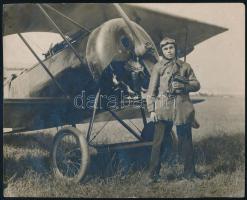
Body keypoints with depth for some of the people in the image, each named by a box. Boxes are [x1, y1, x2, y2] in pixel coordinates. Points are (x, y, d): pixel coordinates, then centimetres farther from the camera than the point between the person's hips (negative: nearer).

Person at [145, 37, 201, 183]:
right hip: (163, 110, -2)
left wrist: (184, 85, -7)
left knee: (186, 142, 8)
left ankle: (190, 173, 21)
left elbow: (196, 85, 12)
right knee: (159, 142, -2)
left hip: (183, 109, 2)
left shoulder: (185, 66, 11)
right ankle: (153, 175, 7)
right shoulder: (158, 68, 5)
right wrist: (152, 110, -6)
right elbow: (151, 91, 3)